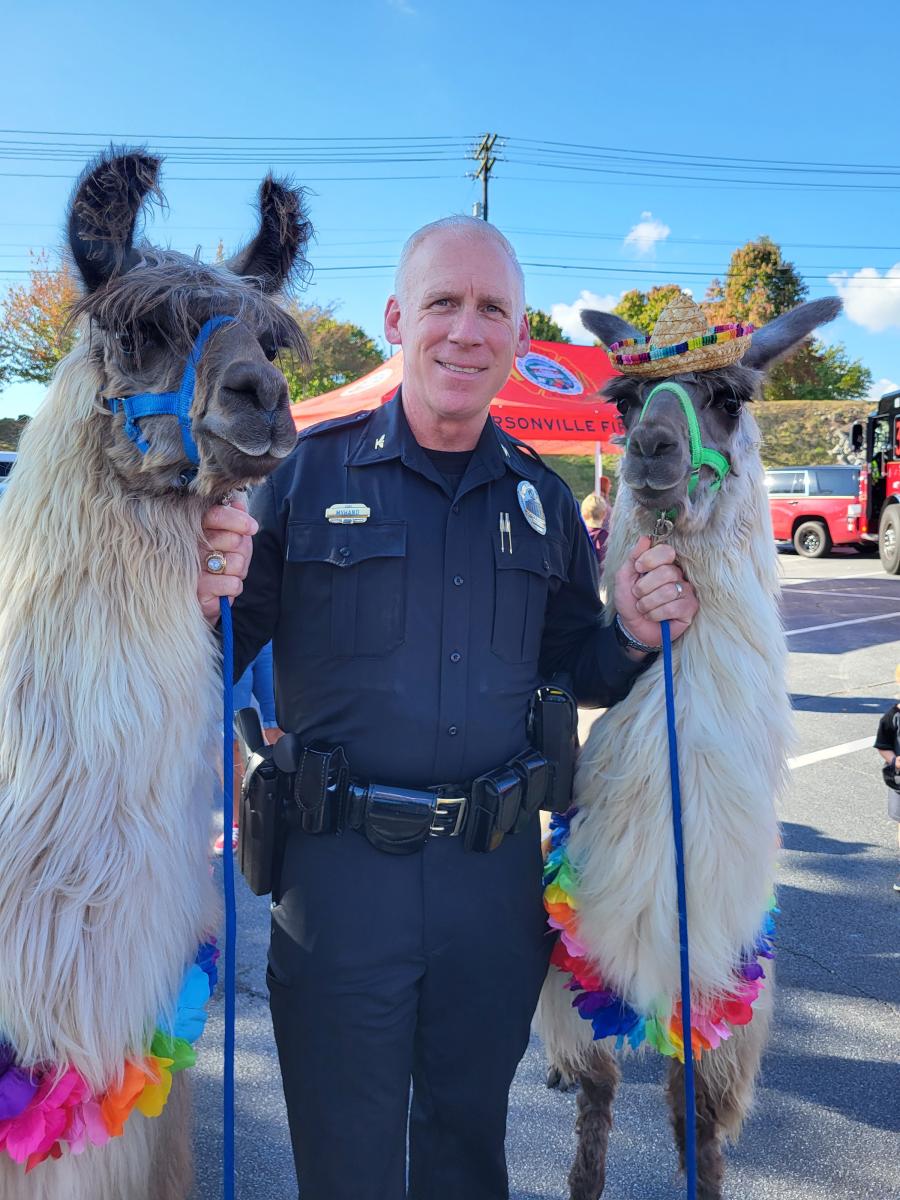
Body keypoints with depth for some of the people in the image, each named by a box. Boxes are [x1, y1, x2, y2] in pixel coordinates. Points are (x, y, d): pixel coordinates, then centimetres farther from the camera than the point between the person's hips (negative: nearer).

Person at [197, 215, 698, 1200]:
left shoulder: (541, 496, 5)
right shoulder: (306, 470, -6)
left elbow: (579, 672, 13)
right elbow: (222, 659, -4)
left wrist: (638, 634, -8)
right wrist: (209, 599, -25)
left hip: (497, 872, 3)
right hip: (338, 872, -3)